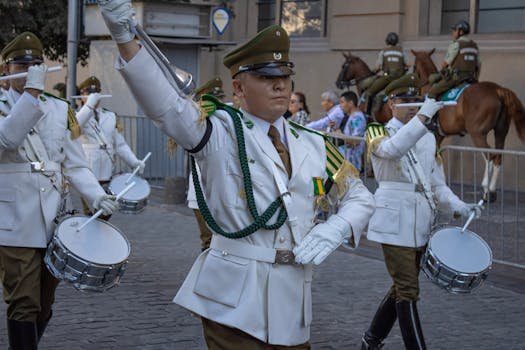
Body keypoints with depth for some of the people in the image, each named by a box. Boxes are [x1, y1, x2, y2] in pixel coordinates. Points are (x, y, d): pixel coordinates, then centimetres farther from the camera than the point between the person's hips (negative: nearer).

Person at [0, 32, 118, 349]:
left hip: (54, 222, 4)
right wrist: (32, 91, -25)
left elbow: (75, 165, 8)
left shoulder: (60, 109, 11)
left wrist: (98, 196, -9)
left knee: (44, 305, 13)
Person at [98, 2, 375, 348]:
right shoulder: (220, 131, -3)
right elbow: (163, 101, -18)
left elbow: (361, 197, 19)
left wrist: (334, 230, -3)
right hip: (234, 299, -5)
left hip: (292, 299, 5)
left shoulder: (313, 145, 11)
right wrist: (124, 35, -32)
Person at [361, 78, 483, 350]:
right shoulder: (378, 133, -3)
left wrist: (458, 207, -2)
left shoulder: (428, 138, 15)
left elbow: (437, 183, 16)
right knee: (408, 291, -7)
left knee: (401, 287, 15)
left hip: (422, 223, 7)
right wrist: (423, 116, -34)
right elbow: (393, 148, -29)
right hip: (395, 223, -7)